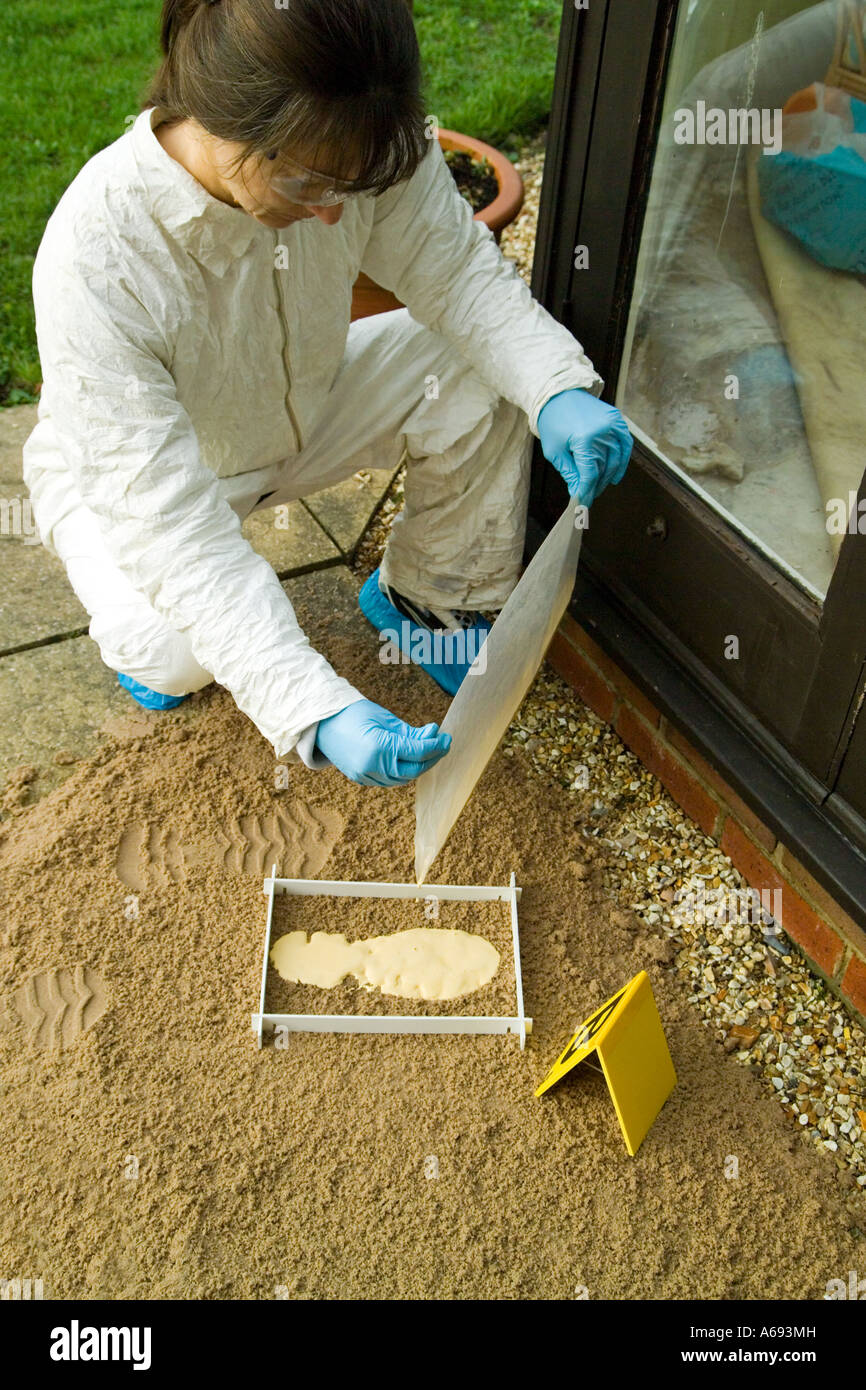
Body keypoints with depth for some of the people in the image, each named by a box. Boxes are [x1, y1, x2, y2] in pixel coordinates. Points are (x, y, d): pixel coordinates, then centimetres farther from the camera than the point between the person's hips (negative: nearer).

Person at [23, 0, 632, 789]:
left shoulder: (352, 147, -28)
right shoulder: (95, 261, -39)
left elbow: (458, 267, -14)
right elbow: (175, 523, -39)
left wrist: (559, 389, -35)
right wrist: (317, 714, -47)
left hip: (300, 407, 4)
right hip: (130, 471, -4)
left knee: (479, 370, -18)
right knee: (174, 653, -32)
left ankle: (426, 599, 7)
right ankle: (144, 631, 9)